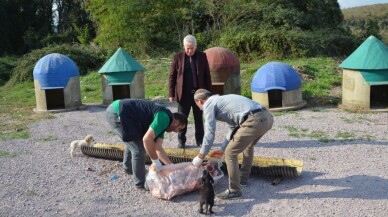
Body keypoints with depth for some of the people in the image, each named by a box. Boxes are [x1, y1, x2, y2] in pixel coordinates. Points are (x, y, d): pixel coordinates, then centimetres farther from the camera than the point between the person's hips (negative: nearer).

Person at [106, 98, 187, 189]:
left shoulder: (161, 121, 16)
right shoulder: (164, 118, -13)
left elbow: (158, 148, 15)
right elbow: (147, 139, -25)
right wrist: (156, 162, -14)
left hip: (115, 111, 11)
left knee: (133, 143, 31)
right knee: (139, 149, -3)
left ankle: (128, 168, 52)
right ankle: (141, 182, 14)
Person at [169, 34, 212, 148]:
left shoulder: (202, 56, 3)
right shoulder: (177, 57, -1)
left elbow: (207, 75, 6)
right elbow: (172, 76, 0)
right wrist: (171, 94, -4)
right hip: (183, 94, -1)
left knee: (199, 119, 10)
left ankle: (200, 140, 21)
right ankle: (181, 141, 16)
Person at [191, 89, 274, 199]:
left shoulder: (209, 104, 7)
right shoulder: (223, 99, 32)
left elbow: (210, 133, 0)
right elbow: (233, 128, 38)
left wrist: (200, 157, 8)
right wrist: (222, 149, 42)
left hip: (254, 121, -9)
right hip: (267, 116, 9)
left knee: (230, 153, 3)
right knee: (248, 145, 34)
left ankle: (234, 190, 10)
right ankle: (243, 177, 46)